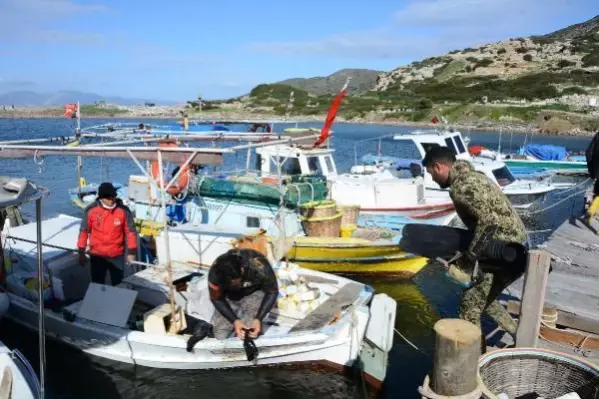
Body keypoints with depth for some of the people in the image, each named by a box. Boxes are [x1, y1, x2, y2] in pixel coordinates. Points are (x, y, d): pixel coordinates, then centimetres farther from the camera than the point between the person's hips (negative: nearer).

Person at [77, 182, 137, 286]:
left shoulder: (123, 211, -11)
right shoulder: (91, 210, -11)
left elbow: (130, 231, -3)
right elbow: (84, 231, -1)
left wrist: (131, 252, -3)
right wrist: (81, 253, 1)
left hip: (117, 256, 0)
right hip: (97, 255, 0)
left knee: (118, 284, 13)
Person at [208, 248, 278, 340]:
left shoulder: (259, 267, -37)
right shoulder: (215, 273, -32)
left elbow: (272, 292, -20)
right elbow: (216, 298, -14)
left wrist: (258, 319, -28)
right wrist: (234, 321, -25)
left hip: (254, 293, -1)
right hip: (229, 296, 2)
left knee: (250, 334, -16)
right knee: (220, 335, -6)